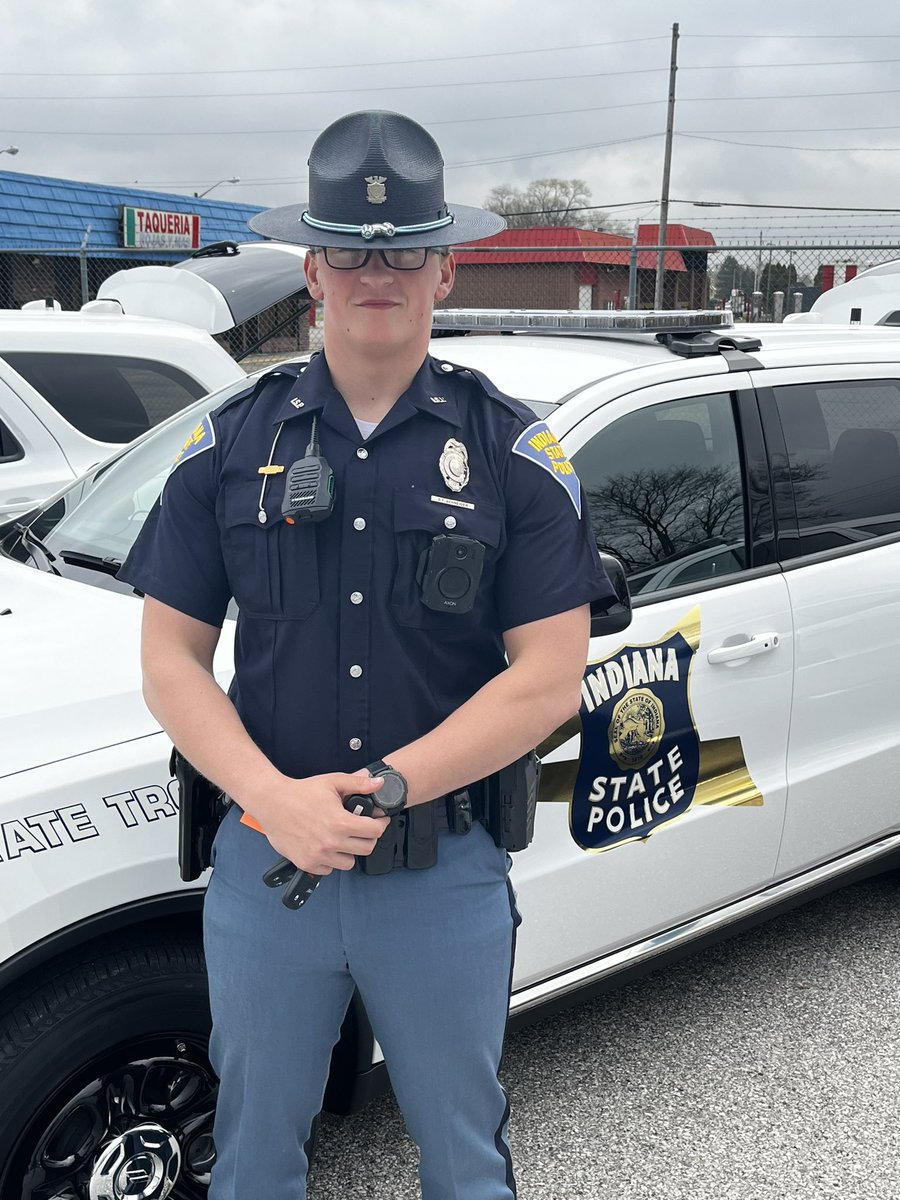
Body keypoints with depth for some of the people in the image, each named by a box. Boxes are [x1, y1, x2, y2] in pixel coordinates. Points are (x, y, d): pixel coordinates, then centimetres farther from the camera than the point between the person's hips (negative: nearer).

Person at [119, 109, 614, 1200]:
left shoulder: (514, 453, -3)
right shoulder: (232, 444, 1)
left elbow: (548, 678, -9)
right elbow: (171, 655, -1)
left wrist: (381, 788, -17)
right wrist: (276, 801, -16)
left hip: (447, 875, -1)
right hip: (262, 865, 2)